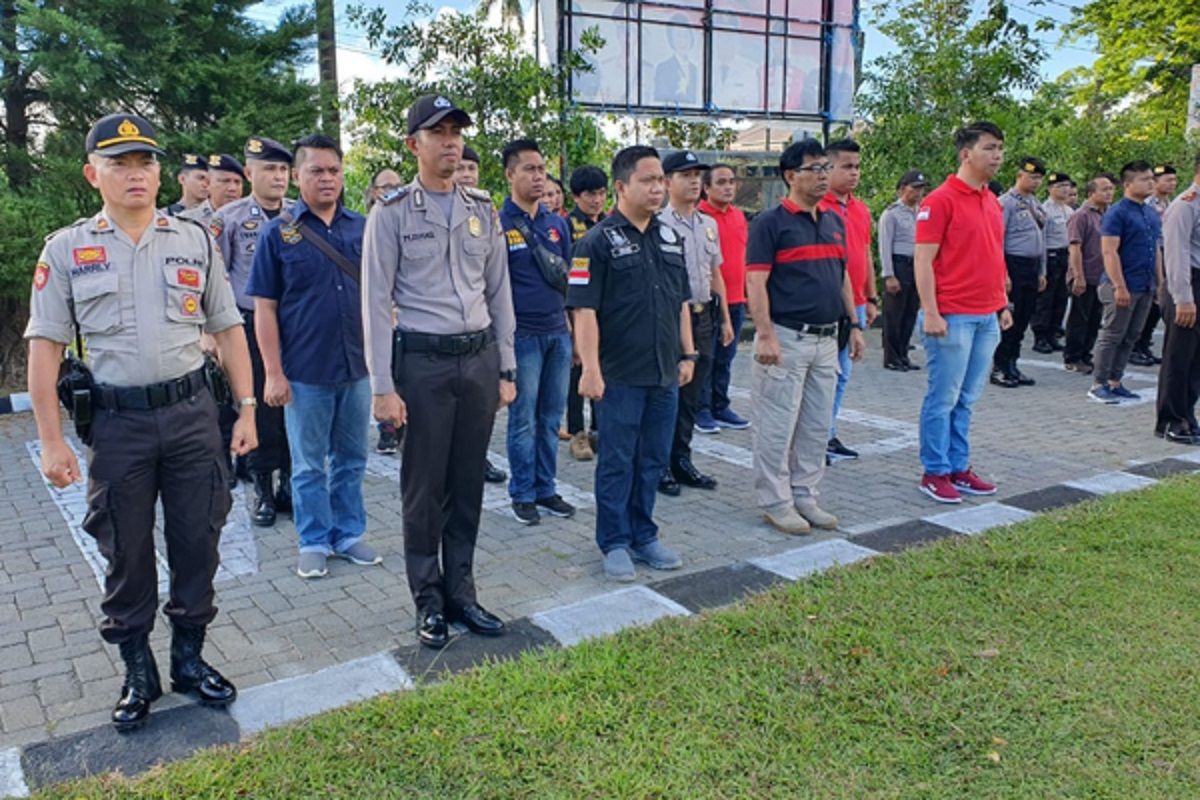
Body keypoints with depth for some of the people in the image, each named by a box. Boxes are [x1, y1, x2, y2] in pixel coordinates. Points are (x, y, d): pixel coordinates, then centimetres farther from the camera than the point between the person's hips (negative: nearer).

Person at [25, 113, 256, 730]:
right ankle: (137, 672, 25)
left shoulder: (195, 241, 6)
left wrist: (246, 409, 3)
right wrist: (52, 442, -4)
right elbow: (44, 348, 0)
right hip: (116, 421, -1)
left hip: (192, 413, 1)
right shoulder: (66, 250, 2)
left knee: (197, 543, 8)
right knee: (126, 552, 8)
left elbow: (228, 330, 9)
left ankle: (189, 658, 26)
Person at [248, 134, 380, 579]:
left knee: (351, 459, 14)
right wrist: (273, 373, -9)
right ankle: (314, 542, 23)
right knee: (309, 464, 9)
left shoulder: (362, 228, 4)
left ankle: (349, 534, 28)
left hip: (358, 366, 3)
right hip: (305, 372, -3)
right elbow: (264, 308, -4)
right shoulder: (278, 233, -3)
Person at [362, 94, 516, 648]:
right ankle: (429, 602, 19)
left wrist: (506, 368, 8)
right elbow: (376, 302, -6)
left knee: (468, 484, 11)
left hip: (479, 358, 4)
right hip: (423, 360, -4)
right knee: (425, 488, 4)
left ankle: (461, 592, 25)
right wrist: (383, 387, -11)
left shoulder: (483, 211, 10)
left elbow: (499, 293, 13)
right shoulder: (392, 213, -3)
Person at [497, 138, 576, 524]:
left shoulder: (557, 223, 11)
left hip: (559, 332, 5)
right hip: (523, 335, -5)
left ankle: (545, 488, 24)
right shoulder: (499, 225, -6)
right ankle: (522, 494, 16)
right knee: (523, 420, 3)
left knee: (551, 417, 12)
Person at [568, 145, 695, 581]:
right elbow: (584, 310, -14)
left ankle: (643, 536, 28)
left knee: (653, 462, 14)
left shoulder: (669, 237, 11)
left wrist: (688, 353, 13)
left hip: (665, 374, 6)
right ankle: (615, 543, 18)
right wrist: (591, 368, -19)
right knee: (617, 464, 5)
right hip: (621, 376, -6)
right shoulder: (598, 242, -9)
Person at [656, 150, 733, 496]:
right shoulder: (658, 224, -10)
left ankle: (681, 461, 26)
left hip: (703, 317, 7)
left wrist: (725, 318, 19)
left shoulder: (709, 224, 14)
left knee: (690, 396, 14)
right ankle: (659, 466, 13)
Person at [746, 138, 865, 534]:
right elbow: (755, 282, -14)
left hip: (827, 339, 7)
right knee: (777, 426, 0)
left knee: (817, 426, 13)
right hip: (786, 338, -7)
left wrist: (854, 324, 15)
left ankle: (805, 496, 24)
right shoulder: (770, 223, -8)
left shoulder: (835, 221, 14)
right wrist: (765, 335, -21)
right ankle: (775, 502, 11)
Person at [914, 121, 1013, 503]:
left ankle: (959, 467, 22)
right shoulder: (941, 200, -10)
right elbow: (923, 260, -13)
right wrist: (930, 312, -18)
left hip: (987, 317, 8)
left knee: (966, 400, 13)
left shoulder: (992, 202, 14)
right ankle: (935, 473, 9)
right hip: (952, 317, -8)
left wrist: (1003, 304, 18)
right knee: (943, 399, 0)